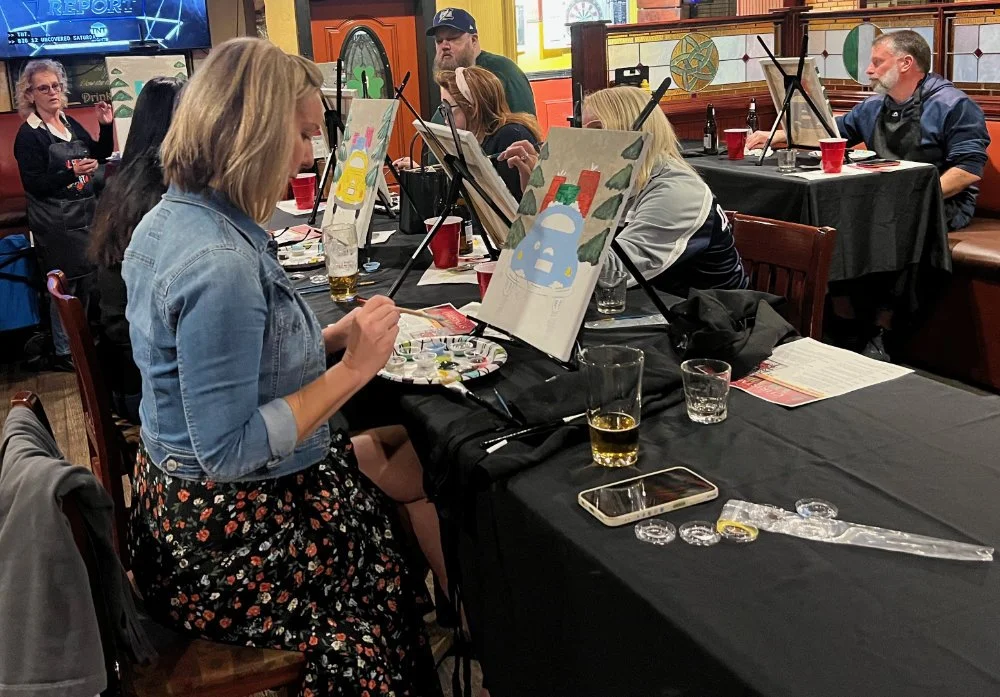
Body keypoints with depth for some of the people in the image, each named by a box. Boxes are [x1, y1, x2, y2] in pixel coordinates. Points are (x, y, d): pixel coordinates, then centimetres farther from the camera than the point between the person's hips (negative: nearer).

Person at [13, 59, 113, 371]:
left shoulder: (70, 123, 9)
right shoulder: (28, 134, -11)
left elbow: (100, 154, 18)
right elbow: (33, 185, -16)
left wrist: (106, 126, 2)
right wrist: (72, 172, -26)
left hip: (85, 215, 7)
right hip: (56, 223, -7)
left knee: (87, 281, 14)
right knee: (65, 286, -1)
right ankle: (63, 353, 10)